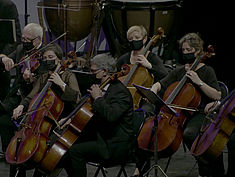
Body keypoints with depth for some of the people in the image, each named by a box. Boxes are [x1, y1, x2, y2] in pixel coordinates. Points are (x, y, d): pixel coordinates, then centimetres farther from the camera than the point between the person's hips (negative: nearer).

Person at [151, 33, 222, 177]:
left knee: (188, 133, -38)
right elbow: (160, 84, 19)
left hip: (199, 114, -5)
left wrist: (199, 82, -17)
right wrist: (153, 90, -4)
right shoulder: (179, 71, 16)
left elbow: (217, 96, -9)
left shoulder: (207, 71, 0)